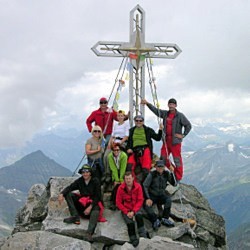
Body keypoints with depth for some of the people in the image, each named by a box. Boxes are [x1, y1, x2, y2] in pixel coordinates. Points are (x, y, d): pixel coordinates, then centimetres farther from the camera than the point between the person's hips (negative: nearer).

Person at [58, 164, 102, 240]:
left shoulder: (95, 181, -6)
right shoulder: (79, 181, 6)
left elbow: (98, 197, -9)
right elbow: (69, 187, -5)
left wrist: (90, 207, -21)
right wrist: (61, 194, -26)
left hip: (93, 203, -5)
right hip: (82, 202, 5)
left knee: (95, 211, -40)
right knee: (68, 194, -11)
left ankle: (90, 232, -56)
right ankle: (75, 216, -21)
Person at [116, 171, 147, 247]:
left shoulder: (138, 186, -7)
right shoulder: (121, 188, -7)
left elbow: (140, 200, -6)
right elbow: (118, 202, -4)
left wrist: (133, 211, -18)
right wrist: (126, 212, -14)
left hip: (136, 207, 0)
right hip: (125, 209, 0)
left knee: (139, 216, -32)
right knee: (130, 223, -25)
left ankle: (143, 236, -31)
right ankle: (134, 241, -14)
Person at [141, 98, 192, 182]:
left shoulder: (180, 115, -5)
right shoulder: (165, 114, 10)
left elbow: (188, 125, -3)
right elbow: (155, 110, 11)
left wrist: (183, 135, -7)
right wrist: (147, 103, 2)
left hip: (175, 141, -6)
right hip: (166, 140, 6)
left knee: (177, 159, -2)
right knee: (163, 158, 6)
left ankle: (178, 178, 6)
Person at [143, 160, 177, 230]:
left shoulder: (166, 174, -6)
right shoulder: (152, 174, -14)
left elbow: (174, 184, -14)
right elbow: (144, 186, -14)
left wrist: (172, 173, -25)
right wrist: (147, 198, -24)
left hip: (161, 195, 2)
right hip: (152, 195, -2)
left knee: (168, 199, -30)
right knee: (147, 205, -32)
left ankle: (165, 219, -25)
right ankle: (155, 221, -29)